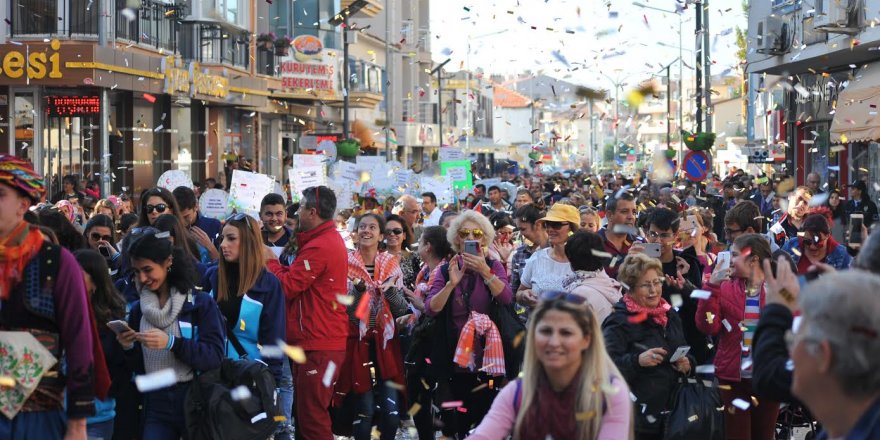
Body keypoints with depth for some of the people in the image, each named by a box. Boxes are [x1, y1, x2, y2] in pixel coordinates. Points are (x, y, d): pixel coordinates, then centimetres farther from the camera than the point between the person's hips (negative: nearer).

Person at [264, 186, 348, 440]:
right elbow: (300, 279, 14)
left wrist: (269, 261, -2)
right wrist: (277, 264, 3)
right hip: (321, 340, 11)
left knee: (311, 418, -8)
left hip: (317, 345, -11)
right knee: (304, 412, 16)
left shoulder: (318, 247, -18)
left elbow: (288, 286, -17)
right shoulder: (331, 238, 16)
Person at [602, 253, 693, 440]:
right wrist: (637, 361, -33)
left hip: (671, 411, 7)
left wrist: (687, 363, 2)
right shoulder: (619, 322, -10)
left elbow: (685, 353, 24)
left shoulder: (670, 315, 13)